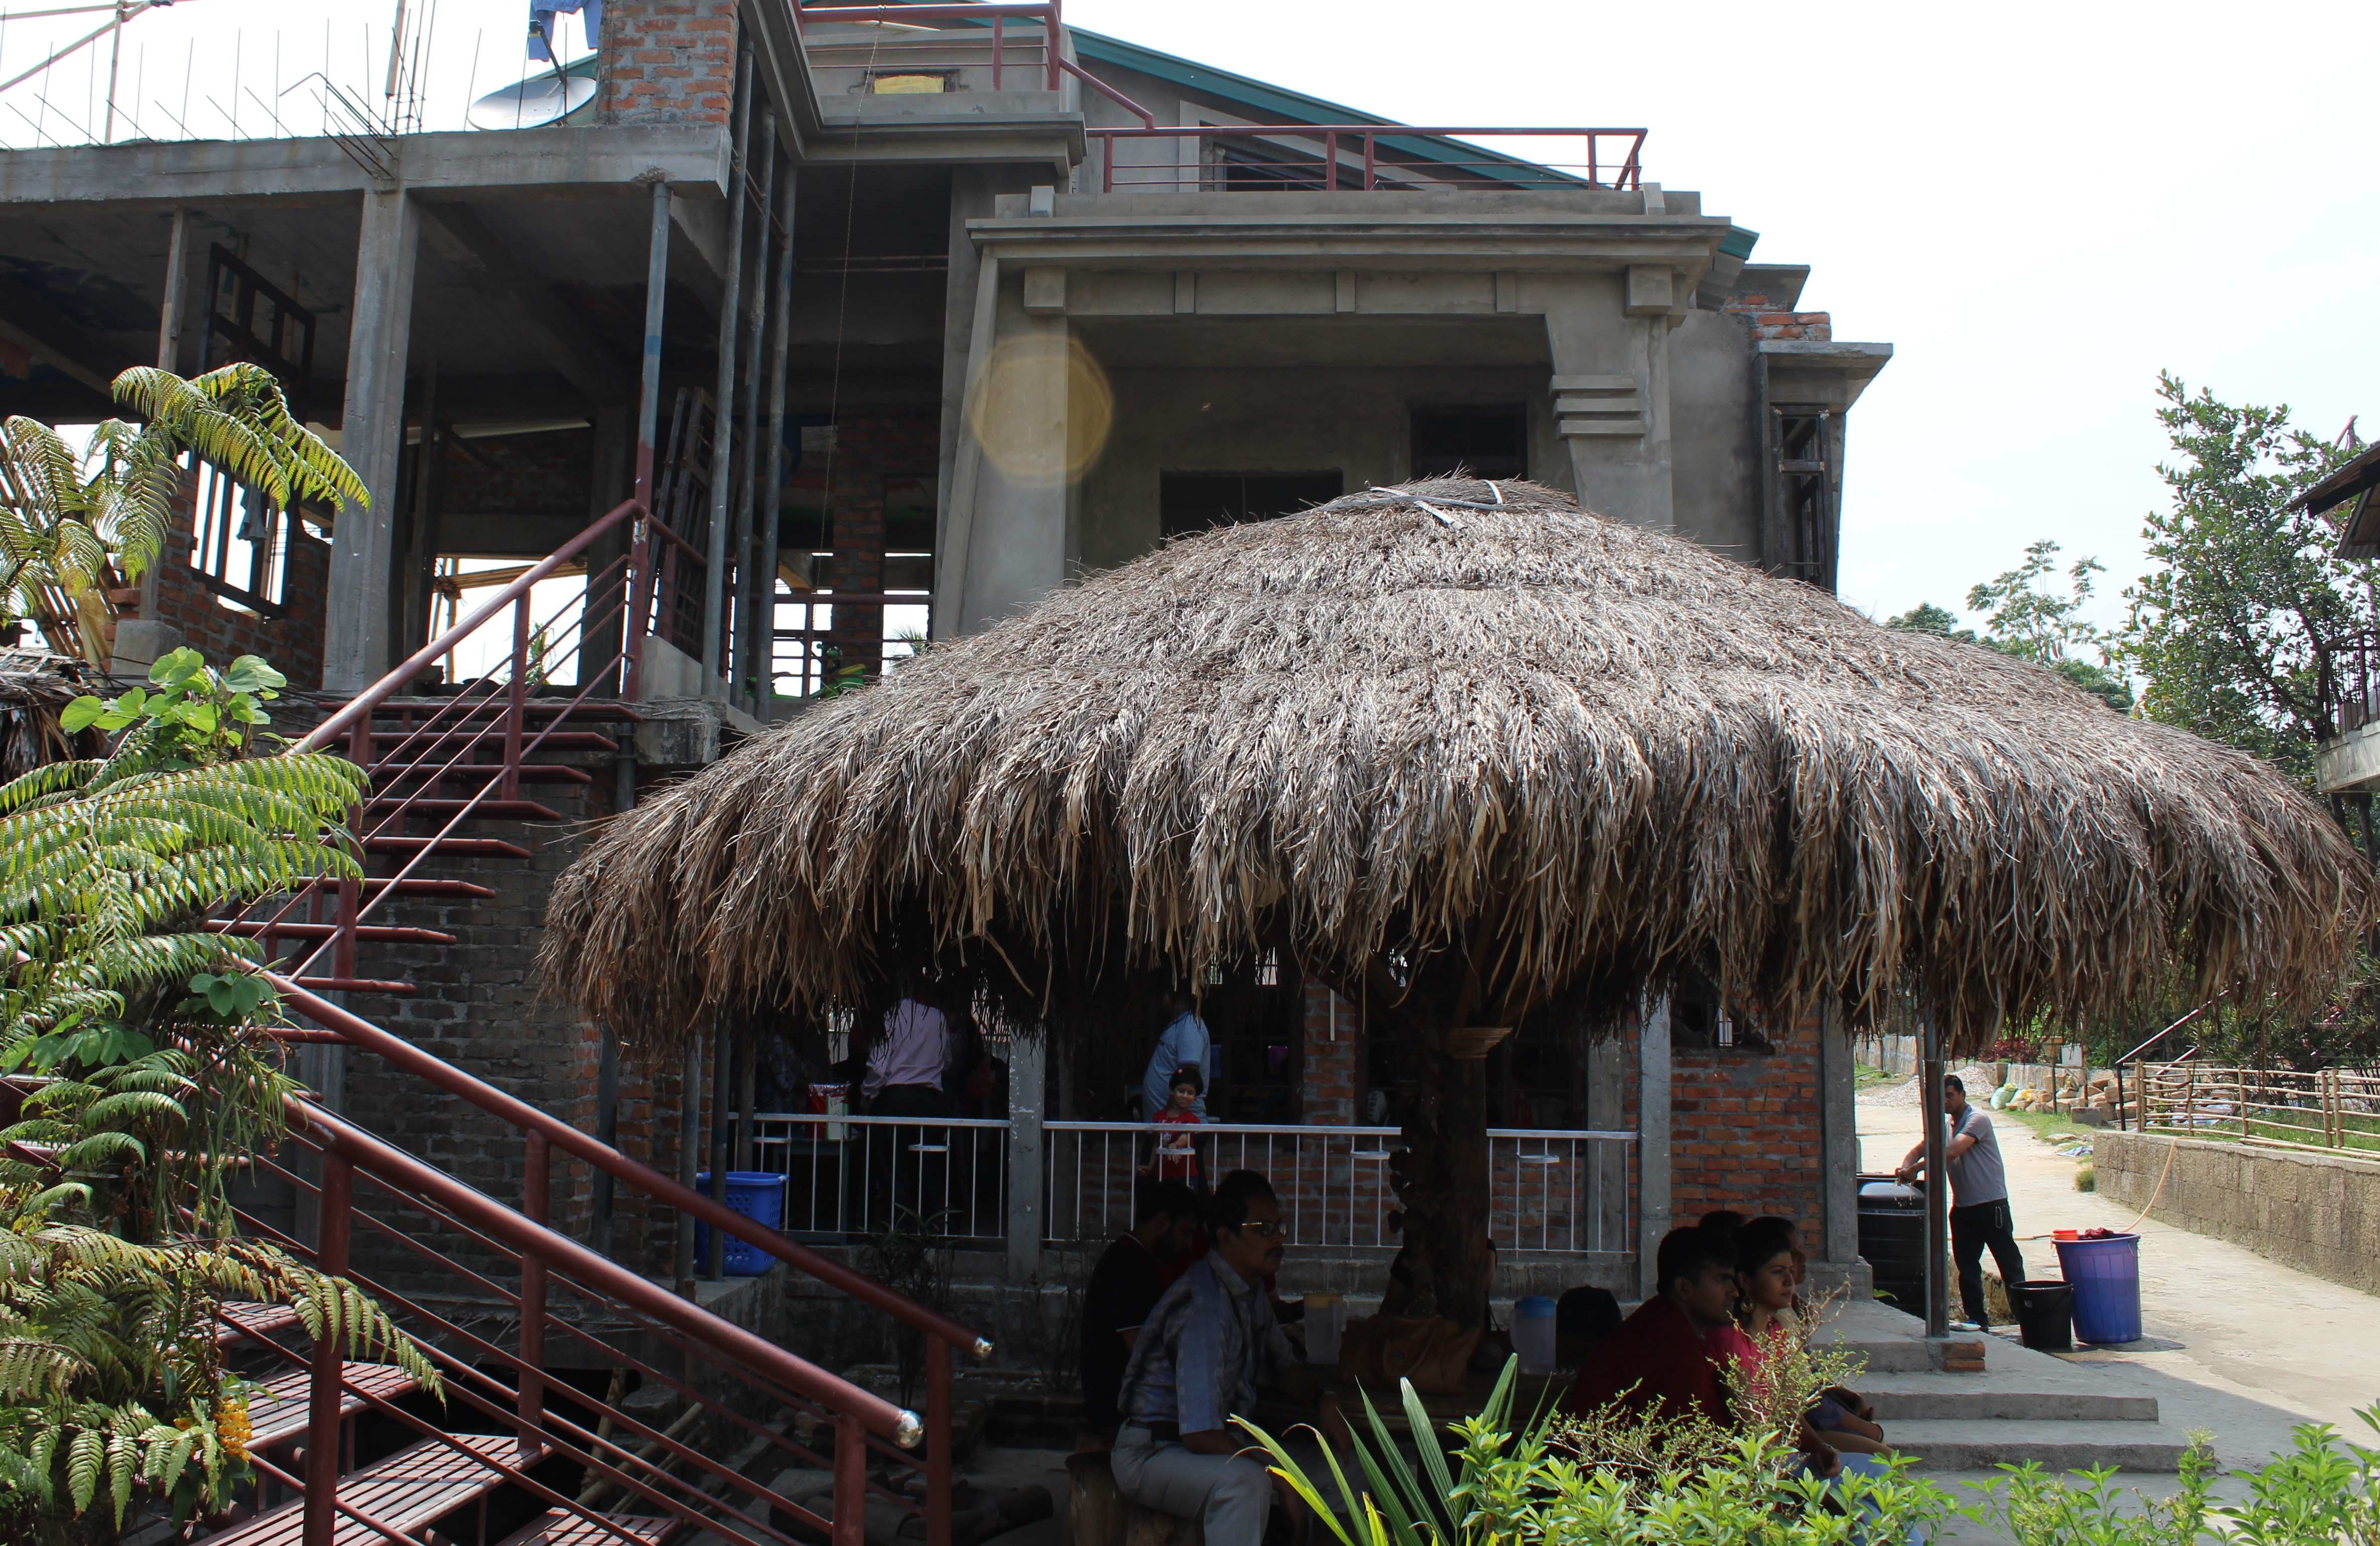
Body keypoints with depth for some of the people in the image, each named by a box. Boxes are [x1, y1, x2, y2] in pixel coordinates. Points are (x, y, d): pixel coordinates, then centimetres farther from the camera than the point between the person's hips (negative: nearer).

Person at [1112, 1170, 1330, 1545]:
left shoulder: (1251, 1290, 8)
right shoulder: (1205, 1306, -25)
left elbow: (1285, 1367, 21)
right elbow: (1199, 1434, -29)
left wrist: (1322, 1400, 0)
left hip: (1216, 1443, 9)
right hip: (1152, 1454, -9)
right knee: (1244, 1480, -37)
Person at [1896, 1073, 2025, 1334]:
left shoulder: (1977, 1119, -14)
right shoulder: (1945, 1124, 12)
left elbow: (1952, 1152, -26)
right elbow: (1921, 1150, 11)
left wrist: (1915, 1168, -29)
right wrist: (1905, 1169, -11)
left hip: (1990, 1202, -8)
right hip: (1962, 1205, 8)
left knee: (2009, 1261, 1)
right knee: (1966, 1265, 7)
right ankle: (1977, 1318, 14)